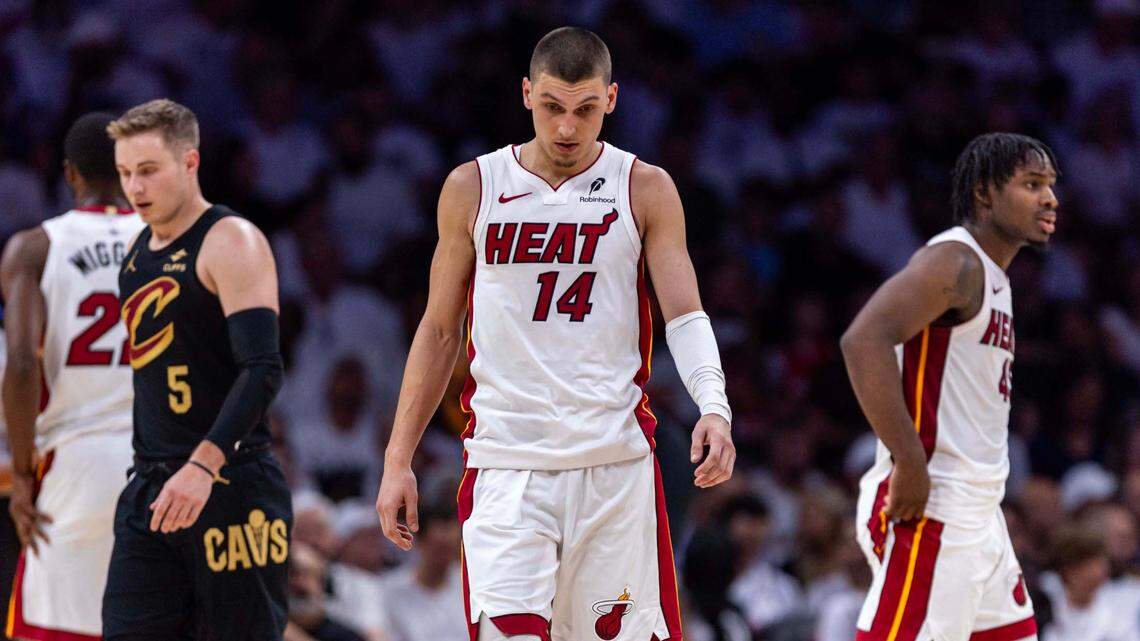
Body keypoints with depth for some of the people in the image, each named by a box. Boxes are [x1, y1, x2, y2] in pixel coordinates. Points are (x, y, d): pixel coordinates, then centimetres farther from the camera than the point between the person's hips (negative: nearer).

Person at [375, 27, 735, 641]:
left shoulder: (645, 190, 3)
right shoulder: (473, 188, 6)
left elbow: (685, 317, -4)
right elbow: (439, 331, 13)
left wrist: (713, 407, -24)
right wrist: (397, 460, 9)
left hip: (615, 462, 0)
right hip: (505, 467, 0)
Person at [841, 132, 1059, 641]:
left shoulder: (991, 276, 20)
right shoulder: (954, 262, -12)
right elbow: (864, 340, -27)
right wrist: (909, 462, -27)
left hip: (978, 517, 10)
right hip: (930, 506, -10)